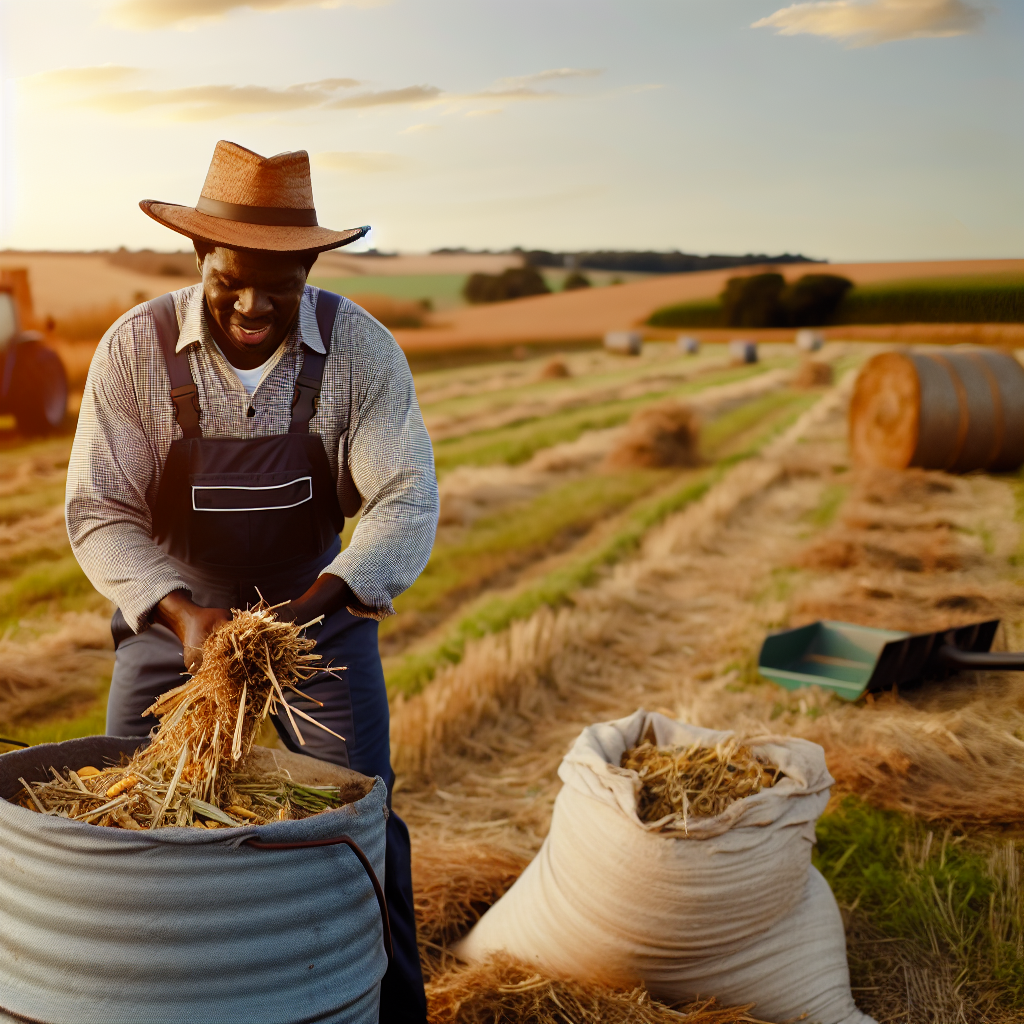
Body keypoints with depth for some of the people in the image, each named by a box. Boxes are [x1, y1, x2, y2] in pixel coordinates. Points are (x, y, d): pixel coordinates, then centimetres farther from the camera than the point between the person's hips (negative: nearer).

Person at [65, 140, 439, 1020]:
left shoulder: (362, 349, -15)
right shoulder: (135, 350, -15)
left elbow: (407, 500, -19)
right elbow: (99, 513, -15)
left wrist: (313, 605, -34)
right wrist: (181, 614, -32)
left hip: (320, 610, 0)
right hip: (173, 615, 1)